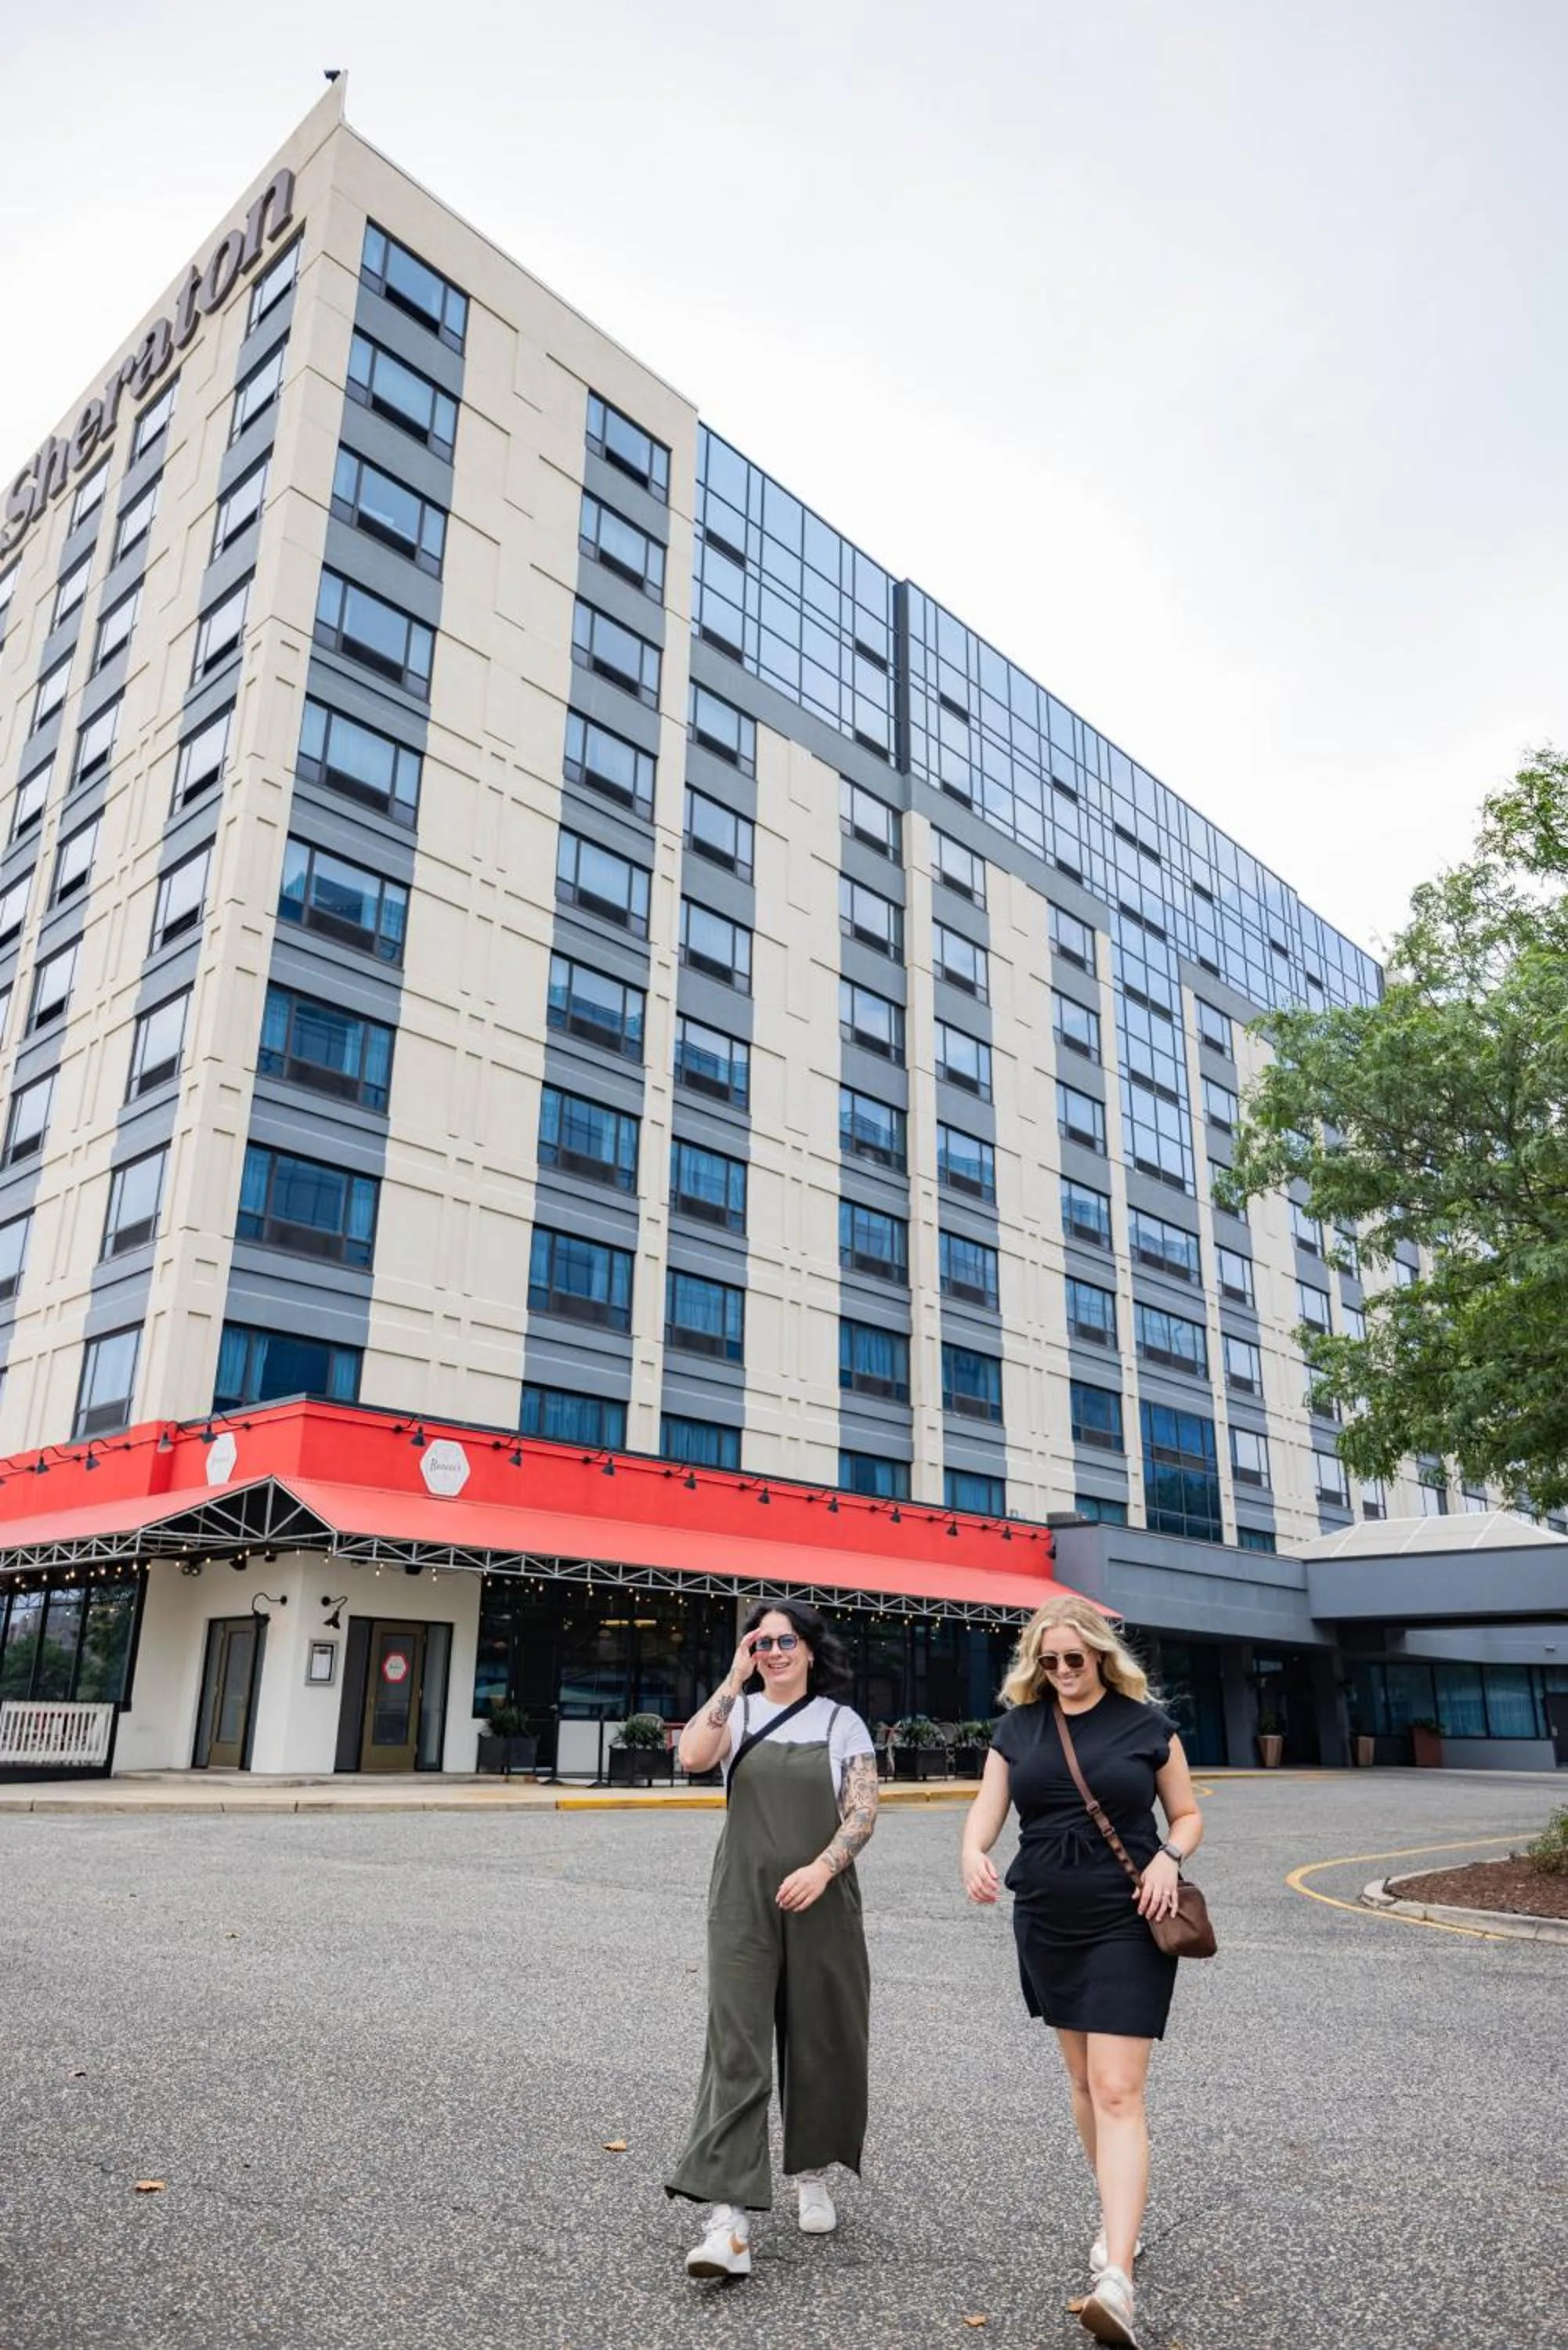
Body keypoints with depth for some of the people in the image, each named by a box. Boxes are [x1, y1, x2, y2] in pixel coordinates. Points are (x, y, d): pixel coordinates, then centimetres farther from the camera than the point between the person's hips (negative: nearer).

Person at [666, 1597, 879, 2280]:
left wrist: (822, 1868, -18)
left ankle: (812, 2173, 35)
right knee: (736, 2046, -7)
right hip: (744, 1900, -1)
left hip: (821, 1902, 1)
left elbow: (863, 1811, -3)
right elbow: (692, 1757, -16)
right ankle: (728, 2216, -7)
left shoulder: (842, 1723, 4)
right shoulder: (737, 1711, 4)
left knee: (819, 2039, 12)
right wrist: (735, 1679, -17)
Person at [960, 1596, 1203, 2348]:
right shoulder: (1017, 1728, 2)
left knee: (1118, 2092, -10)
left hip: (1126, 1926, -4)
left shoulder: (1146, 1724, -5)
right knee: (1082, 2078, 18)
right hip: (1046, 1925, 4)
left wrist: (1169, 1856, -16)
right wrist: (973, 1855, -24)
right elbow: (986, 1808, -3)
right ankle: (1118, 2215, 38)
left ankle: (1116, 2279, -12)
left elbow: (1188, 1815, 4)